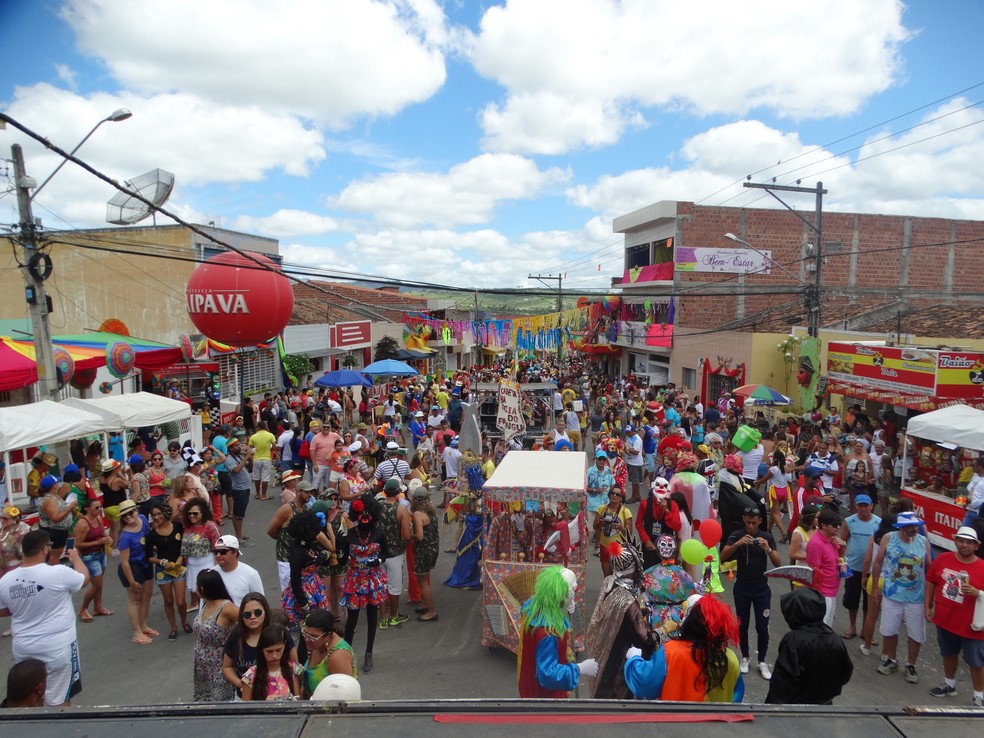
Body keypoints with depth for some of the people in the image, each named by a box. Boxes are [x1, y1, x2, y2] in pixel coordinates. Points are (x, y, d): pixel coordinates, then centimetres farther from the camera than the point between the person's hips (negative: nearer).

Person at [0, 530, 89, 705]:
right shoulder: (59, 573, -21)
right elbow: (84, 578, 0)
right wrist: (75, 557, 16)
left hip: (23, 648, 5)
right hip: (57, 647, -5)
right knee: (59, 700, 6)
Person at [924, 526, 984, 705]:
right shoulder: (943, 559, -5)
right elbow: (931, 581, 4)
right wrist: (927, 606, 3)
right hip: (945, 619, 4)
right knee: (949, 654, 22)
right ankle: (949, 685, 41)